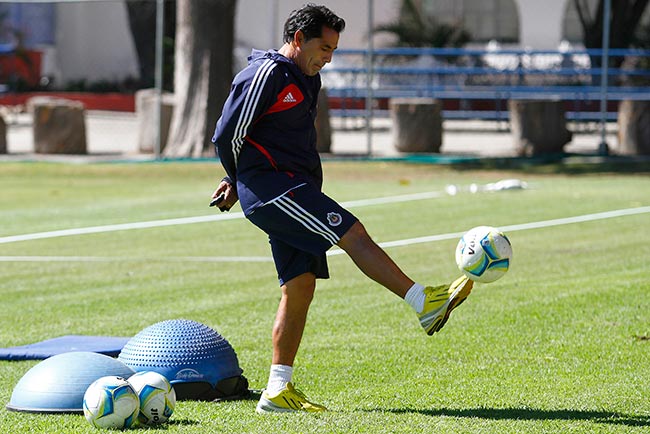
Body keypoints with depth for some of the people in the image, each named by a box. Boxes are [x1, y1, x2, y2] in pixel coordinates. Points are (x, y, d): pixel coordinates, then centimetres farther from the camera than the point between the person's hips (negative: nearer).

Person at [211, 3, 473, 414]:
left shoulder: (306, 79, 20)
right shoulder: (267, 74, -11)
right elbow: (228, 136, -12)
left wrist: (239, 185, 22)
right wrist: (240, 181, 5)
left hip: (294, 190, 10)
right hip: (270, 188, -10)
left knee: (300, 286, 4)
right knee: (353, 234, -18)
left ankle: (278, 390, 5)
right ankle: (425, 303, -20)